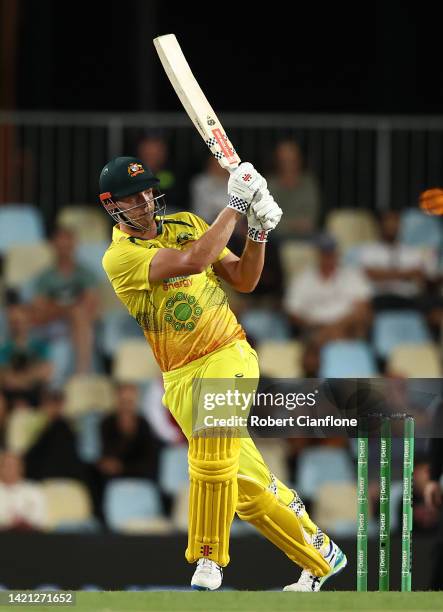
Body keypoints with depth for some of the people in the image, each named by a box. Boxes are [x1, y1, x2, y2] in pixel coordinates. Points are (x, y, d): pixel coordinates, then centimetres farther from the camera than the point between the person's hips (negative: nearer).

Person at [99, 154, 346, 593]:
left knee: (211, 451, -26)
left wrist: (258, 232, -7)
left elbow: (243, 280, 9)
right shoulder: (119, 256, -9)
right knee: (245, 483, 2)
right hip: (182, 377, -1)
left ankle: (208, 562, -20)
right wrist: (234, 207, -20)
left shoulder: (187, 225, 8)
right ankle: (319, 558, 19)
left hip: (230, 357, 1)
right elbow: (192, 262, -23)